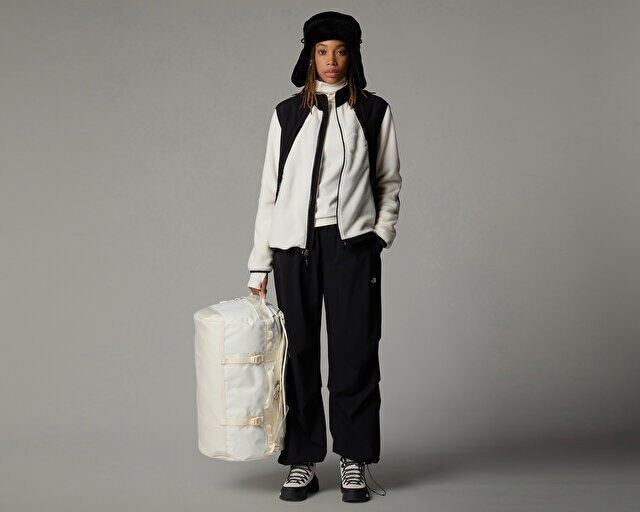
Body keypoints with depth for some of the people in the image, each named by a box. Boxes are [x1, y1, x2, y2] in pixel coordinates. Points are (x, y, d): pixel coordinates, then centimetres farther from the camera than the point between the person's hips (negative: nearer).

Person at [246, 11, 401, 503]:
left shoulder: (374, 111, 8)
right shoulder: (288, 113, 9)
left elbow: (389, 181, 15)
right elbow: (270, 190, 9)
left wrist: (382, 230, -2)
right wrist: (260, 264, 5)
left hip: (352, 242, -1)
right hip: (294, 244, 1)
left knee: (354, 352, -1)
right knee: (299, 352, 3)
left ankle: (354, 460, 10)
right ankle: (303, 461, 11)